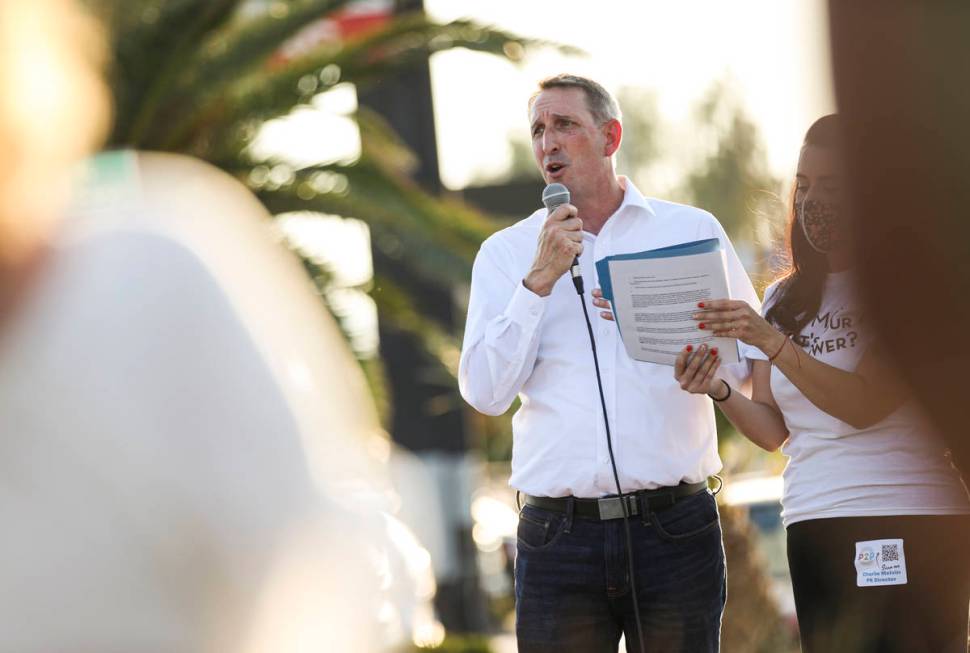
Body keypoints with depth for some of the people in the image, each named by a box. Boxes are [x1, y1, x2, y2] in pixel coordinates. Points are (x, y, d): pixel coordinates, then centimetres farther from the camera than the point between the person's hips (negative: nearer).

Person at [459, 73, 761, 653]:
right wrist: (541, 279, -7)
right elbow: (485, 392, 0)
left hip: (674, 524, 0)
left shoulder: (692, 231, 9)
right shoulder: (506, 253, 10)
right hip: (558, 534, 0)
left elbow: (754, 360, 11)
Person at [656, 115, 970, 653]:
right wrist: (719, 391, -7)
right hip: (815, 527, 5)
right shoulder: (786, 300, 15)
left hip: (912, 526, -5)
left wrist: (771, 342, -22)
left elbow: (865, 404, -14)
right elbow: (774, 430, 12)